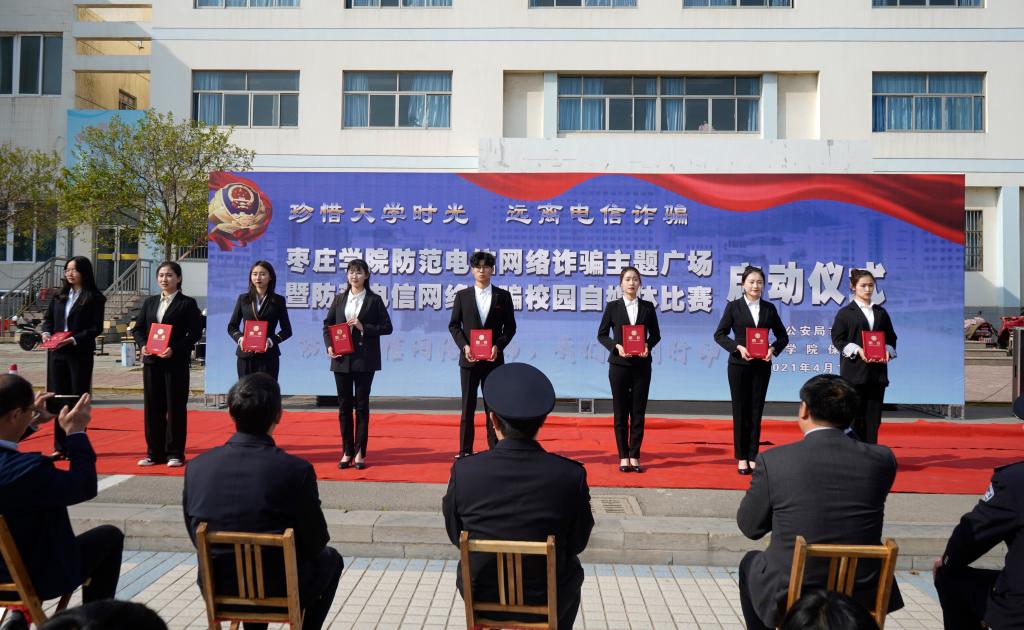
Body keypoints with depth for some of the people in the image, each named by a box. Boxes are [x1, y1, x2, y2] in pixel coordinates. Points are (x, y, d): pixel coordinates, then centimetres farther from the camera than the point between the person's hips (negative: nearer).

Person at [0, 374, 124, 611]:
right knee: (110, 536, 15)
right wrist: (76, 432, -17)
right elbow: (85, 486, -23)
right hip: (34, 580, -7)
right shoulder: (25, 469, -37)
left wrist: (30, 421, 7)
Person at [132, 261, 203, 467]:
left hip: (176, 362, -5)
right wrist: (143, 345, -5)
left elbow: (195, 332, -7)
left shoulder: (187, 303, -2)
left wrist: (174, 349, -18)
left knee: (175, 407, 1)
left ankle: (175, 453, 9)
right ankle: (154, 452, 17)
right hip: (151, 361, 5)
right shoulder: (150, 302, 13)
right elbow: (138, 328, 14)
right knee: (152, 407, 8)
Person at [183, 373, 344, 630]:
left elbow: (197, 538, 2)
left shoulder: (196, 467, -11)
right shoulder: (297, 470, -22)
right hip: (282, 592, -4)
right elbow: (315, 542, -11)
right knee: (331, 559, 27)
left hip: (216, 591, 4)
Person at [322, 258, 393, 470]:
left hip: (364, 359, -3)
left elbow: (387, 327, -1)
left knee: (362, 405, 2)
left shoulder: (374, 300, 1)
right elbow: (327, 324, 13)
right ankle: (347, 452, 15)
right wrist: (329, 345, -3)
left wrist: (364, 327, -14)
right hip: (341, 359, 3)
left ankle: (360, 453, 9)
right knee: (344, 405, 6)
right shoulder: (339, 299, 10)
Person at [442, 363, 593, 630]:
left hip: (480, 599, 1)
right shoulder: (571, 475, -23)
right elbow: (578, 543, -8)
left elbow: (455, 536, -6)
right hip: (548, 603, 0)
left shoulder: (464, 471, -21)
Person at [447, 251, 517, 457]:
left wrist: (498, 346, -11)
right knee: (467, 407, 5)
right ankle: (465, 451, 11)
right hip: (469, 358, 1)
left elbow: (510, 326, 4)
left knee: (493, 406, 4)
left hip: (493, 359, 0)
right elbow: (454, 325, 5)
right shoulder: (462, 295, 6)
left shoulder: (503, 296, 5)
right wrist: (464, 346, -10)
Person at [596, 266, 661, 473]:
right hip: (619, 364, -1)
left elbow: (655, 334, 10)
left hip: (642, 364, 1)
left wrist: (647, 345, -10)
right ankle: (623, 457, 11)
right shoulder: (613, 307, 2)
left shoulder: (648, 307, 5)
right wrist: (616, 346, -13)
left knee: (638, 412, 4)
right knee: (620, 412, 3)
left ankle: (635, 456, 12)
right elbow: (602, 335, 4)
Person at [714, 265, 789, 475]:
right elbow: (719, 334, -2)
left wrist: (773, 349, -8)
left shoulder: (769, 308, 6)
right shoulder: (733, 306, -1)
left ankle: (753, 456, 12)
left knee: (756, 411, 5)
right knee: (740, 410, 3)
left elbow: (782, 336, 10)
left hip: (761, 365, 2)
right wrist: (738, 347, -16)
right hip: (739, 364, -2)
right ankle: (741, 458, 10)